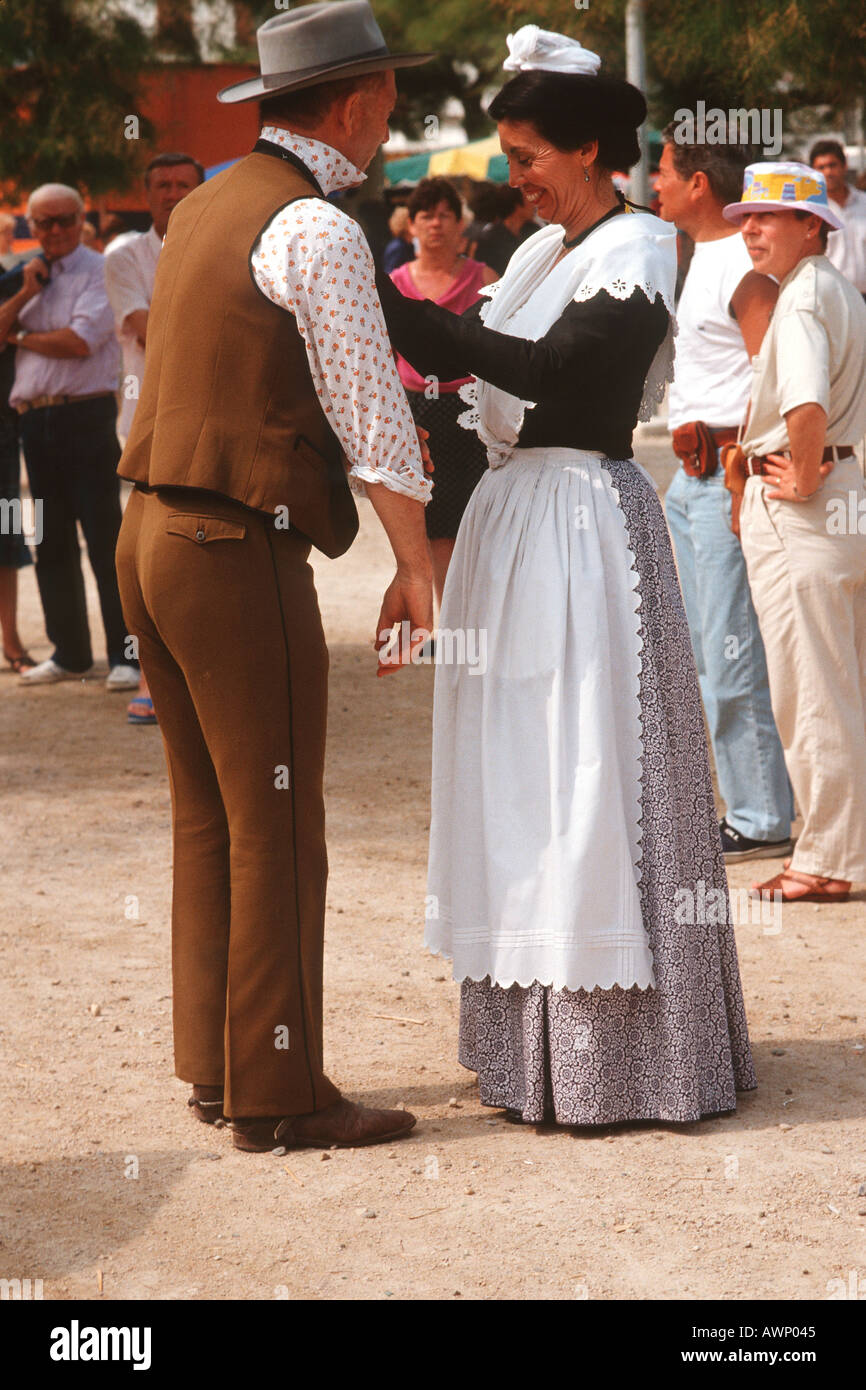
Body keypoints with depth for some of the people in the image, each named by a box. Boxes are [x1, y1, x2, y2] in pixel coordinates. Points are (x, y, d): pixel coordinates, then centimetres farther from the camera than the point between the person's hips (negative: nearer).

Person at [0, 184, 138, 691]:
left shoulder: (99, 272, -4)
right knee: (53, 544, 12)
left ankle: (127, 655, -3)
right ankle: (70, 653, 21)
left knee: (106, 539, -6)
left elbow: (80, 341, -16)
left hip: (86, 416, -7)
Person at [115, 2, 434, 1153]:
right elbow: (371, 409, -14)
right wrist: (416, 562, -7)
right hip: (241, 552, -9)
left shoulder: (203, 208, 13)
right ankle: (278, 1092, 3)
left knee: (206, 818, 15)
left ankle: (213, 1064, 23)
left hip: (152, 532, 9)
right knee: (276, 829, -2)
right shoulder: (317, 229, -14)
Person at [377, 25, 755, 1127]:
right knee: (522, 774, 11)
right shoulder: (544, 250, 16)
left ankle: (614, 1059, 0)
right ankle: (536, 1039, 20)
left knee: (585, 776, -6)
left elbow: (550, 367, -23)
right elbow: (468, 358, 13)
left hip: (583, 524, -9)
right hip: (516, 518, 9)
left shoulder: (635, 252, -10)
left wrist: (395, 310, -23)